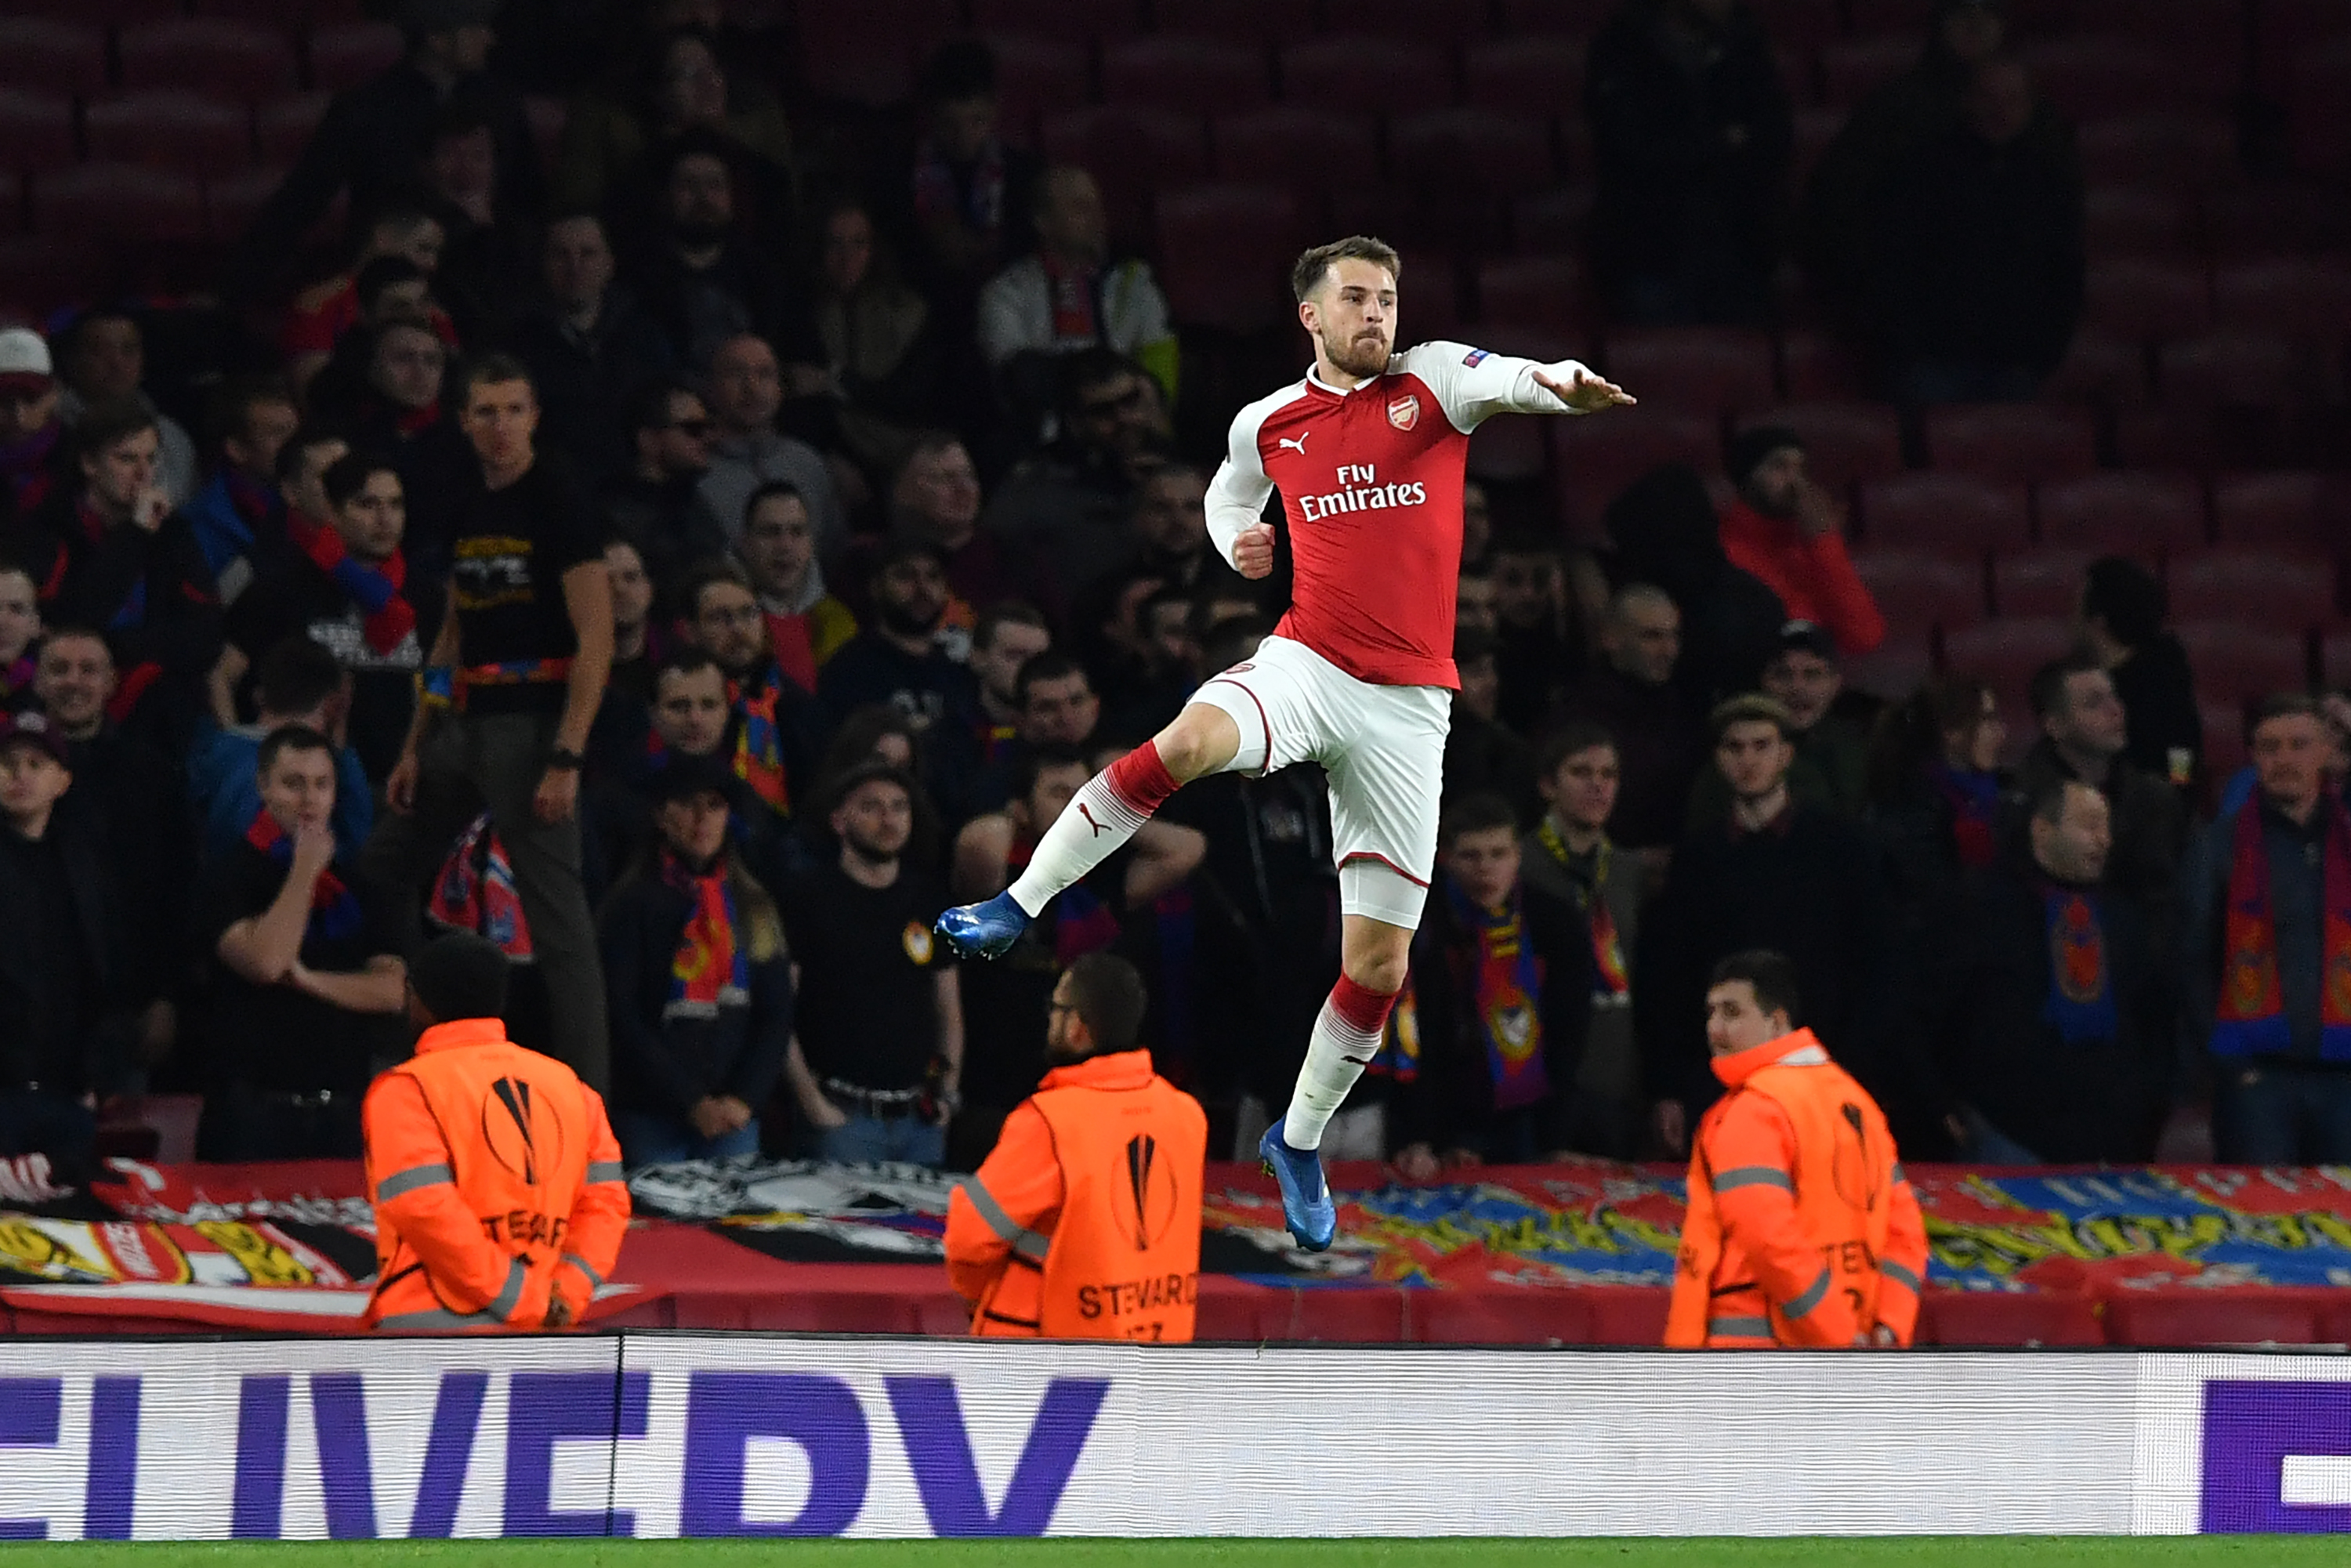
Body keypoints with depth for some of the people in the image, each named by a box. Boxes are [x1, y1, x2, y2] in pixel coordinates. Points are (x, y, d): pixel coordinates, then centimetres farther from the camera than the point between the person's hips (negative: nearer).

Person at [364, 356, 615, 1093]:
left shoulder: (556, 505, -10)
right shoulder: (467, 512, 13)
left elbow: (596, 638, -15)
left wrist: (566, 759, -21)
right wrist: (414, 748, 15)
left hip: (530, 723, -9)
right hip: (464, 721, 9)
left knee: (556, 916, -10)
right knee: (378, 874, 13)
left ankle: (588, 1094, -9)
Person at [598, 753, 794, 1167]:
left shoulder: (755, 907, 13)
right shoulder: (635, 904, 0)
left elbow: (776, 1016, 11)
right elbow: (624, 1020, -6)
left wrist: (744, 1098, -4)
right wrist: (693, 1103, -11)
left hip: (736, 1115, 4)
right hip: (651, 1118, -4)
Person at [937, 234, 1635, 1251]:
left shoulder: (1433, 382, 0)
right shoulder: (1266, 424, 8)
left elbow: (1515, 379, -22)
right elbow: (1229, 497, 31)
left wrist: (1565, 384, -46)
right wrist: (1237, 544, 7)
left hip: (1407, 708, 0)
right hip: (1305, 664, 0)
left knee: (1379, 964, 2)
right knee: (1189, 743, -35)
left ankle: (1300, 1140, 22)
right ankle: (1019, 907, -27)